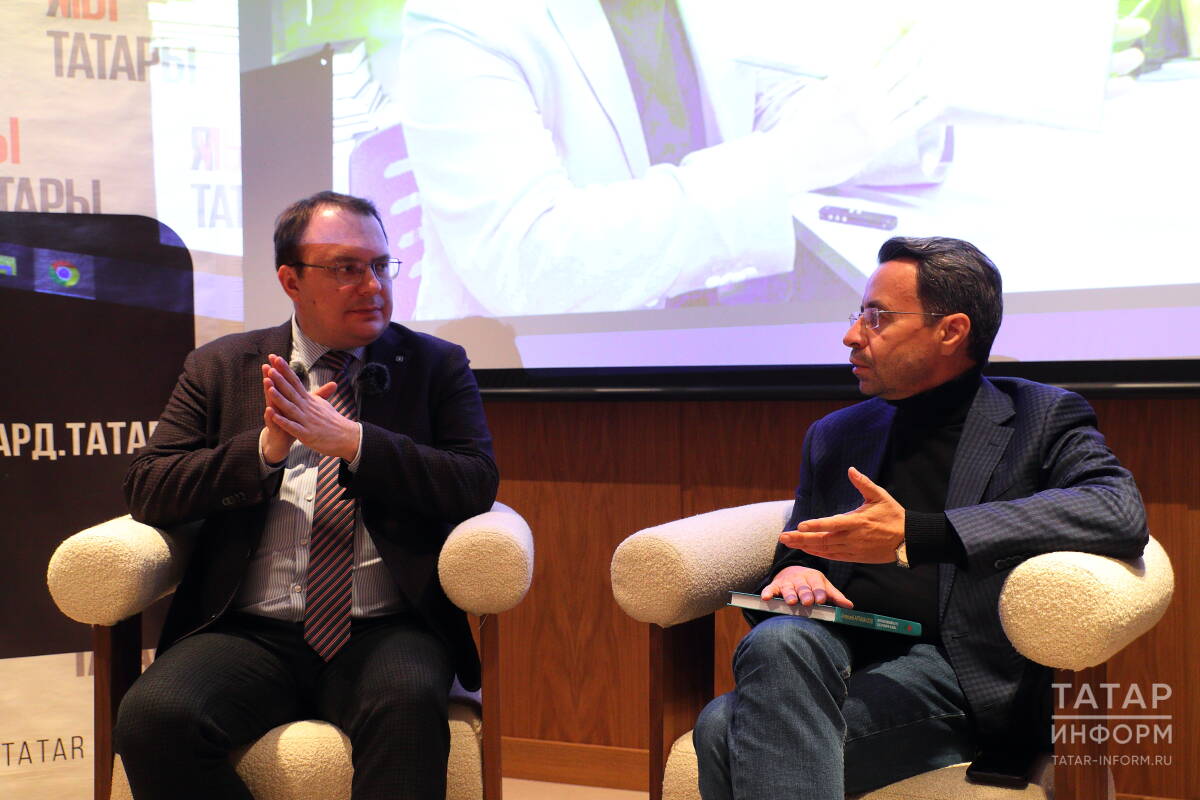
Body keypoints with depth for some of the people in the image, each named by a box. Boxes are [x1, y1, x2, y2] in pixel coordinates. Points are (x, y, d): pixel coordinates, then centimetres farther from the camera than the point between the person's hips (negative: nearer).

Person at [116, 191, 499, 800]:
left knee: (407, 706, -36)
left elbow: (477, 485, -1)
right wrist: (264, 448, -10)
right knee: (152, 716, -27)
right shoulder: (219, 368, 14)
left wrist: (352, 441, -12)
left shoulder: (436, 366, 12)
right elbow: (145, 491, 6)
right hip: (248, 634, 2)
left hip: (386, 631, -2)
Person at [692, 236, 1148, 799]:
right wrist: (793, 572, -3)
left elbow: (1120, 513, -15)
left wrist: (914, 535, -20)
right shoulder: (835, 437, 21)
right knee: (777, 640, -33)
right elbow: (796, 552, 26)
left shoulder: (1042, 418, 5)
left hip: (955, 673, -5)